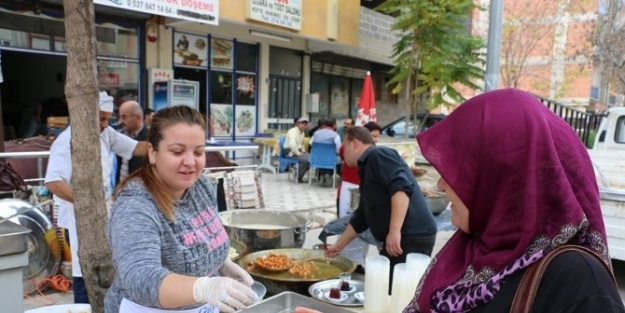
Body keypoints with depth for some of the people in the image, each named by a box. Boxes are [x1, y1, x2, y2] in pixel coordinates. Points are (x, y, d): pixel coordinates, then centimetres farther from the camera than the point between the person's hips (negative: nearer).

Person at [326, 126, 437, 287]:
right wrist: (338, 246, 33)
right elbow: (361, 218, 28)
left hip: (413, 237, -10)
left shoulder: (378, 155, -6)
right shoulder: (368, 168, 22)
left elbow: (402, 187, -22)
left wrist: (394, 231, -27)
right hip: (403, 238, 10)